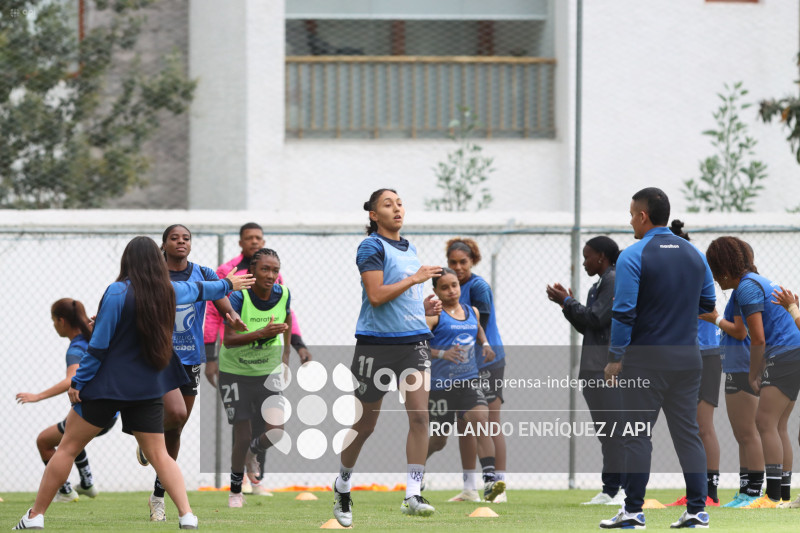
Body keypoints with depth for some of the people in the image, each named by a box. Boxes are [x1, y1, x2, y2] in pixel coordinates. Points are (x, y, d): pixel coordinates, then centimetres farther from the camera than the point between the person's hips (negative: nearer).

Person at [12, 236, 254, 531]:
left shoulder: (118, 293, -14)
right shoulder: (168, 291, 3)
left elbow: (98, 344, -13)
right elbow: (199, 290, 25)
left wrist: (78, 381, -5)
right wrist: (227, 285, 46)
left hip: (108, 385, -5)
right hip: (148, 389, 5)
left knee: (68, 447, 4)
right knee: (159, 454, 7)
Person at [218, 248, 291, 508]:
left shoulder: (283, 294, -10)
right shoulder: (239, 297, -23)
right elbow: (228, 340, -28)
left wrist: (285, 354, 13)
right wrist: (262, 333, -39)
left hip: (268, 371, 3)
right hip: (236, 372, -3)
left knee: (274, 432, -9)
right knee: (243, 435, -2)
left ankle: (251, 453, 28)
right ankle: (235, 490, 22)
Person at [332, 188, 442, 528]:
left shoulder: (410, 249, 17)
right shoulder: (372, 247, -6)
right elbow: (376, 295, -18)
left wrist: (424, 306, 11)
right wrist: (415, 278, -16)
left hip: (414, 340, 5)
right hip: (377, 342, -5)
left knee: (419, 415, -12)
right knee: (365, 423, 6)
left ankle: (412, 496, -13)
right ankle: (343, 484, 30)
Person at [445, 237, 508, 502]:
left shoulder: (478, 287, -12)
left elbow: (480, 326, -17)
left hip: (486, 361, -8)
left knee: (491, 424, -8)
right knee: (464, 424, 9)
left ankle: (500, 487, -7)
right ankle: (468, 487, 15)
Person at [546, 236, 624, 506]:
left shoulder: (615, 281, -8)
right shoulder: (599, 285, 22)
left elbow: (596, 319, -16)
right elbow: (586, 327, 24)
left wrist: (567, 302, -7)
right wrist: (567, 303, 14)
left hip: (609, 369, -10)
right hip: (595, 368, 10)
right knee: (606, 431, 9)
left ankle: (626, 489, -14)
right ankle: (610, 491, 10)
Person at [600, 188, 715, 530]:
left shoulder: (633, 257, -11)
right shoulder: (694, 255, 7)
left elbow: (623, 313, -13)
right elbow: (707, 305, 15)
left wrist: (614, 358, -6)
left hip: (646, 359, -5)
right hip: (687, 357, 5)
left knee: (637, 436, 0)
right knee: (688, 432, 7)